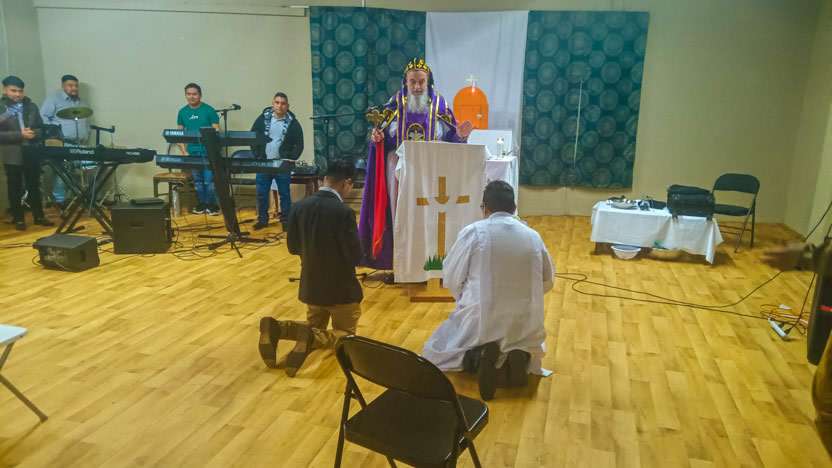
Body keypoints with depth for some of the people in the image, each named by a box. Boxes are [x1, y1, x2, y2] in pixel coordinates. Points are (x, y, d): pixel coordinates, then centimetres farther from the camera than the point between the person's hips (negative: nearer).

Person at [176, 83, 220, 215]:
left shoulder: (209, 110, -4)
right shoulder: (182, 112, 8)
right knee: (198, 180, 11)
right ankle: (202, 204, 21)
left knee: (209, 180, -6)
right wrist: (184, 151, 2)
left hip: (208, 152, -4)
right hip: (192, 153, 4)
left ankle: (212, 204, 7)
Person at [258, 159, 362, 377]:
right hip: (341, 288, -6)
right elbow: (355, 256, -19)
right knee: (346, 333, 15)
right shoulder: (344, 212, -23)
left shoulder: (299, 206, -4)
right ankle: (311, 339, -17)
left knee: (315, 327, 26)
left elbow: (293, 247, 4)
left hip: (311, 285, 6)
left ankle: (276, 328, -3)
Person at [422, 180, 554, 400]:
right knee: (534, 349, 39)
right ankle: (520, 356, 0)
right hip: (524, 323, 3)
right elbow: (547, 281, 12)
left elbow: (452, 280, -4)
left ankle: (477, 357, -9)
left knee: (435, 352, 23)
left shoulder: (472, 232, -9)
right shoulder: (533, 236, 1)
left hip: (480, 321, -3)